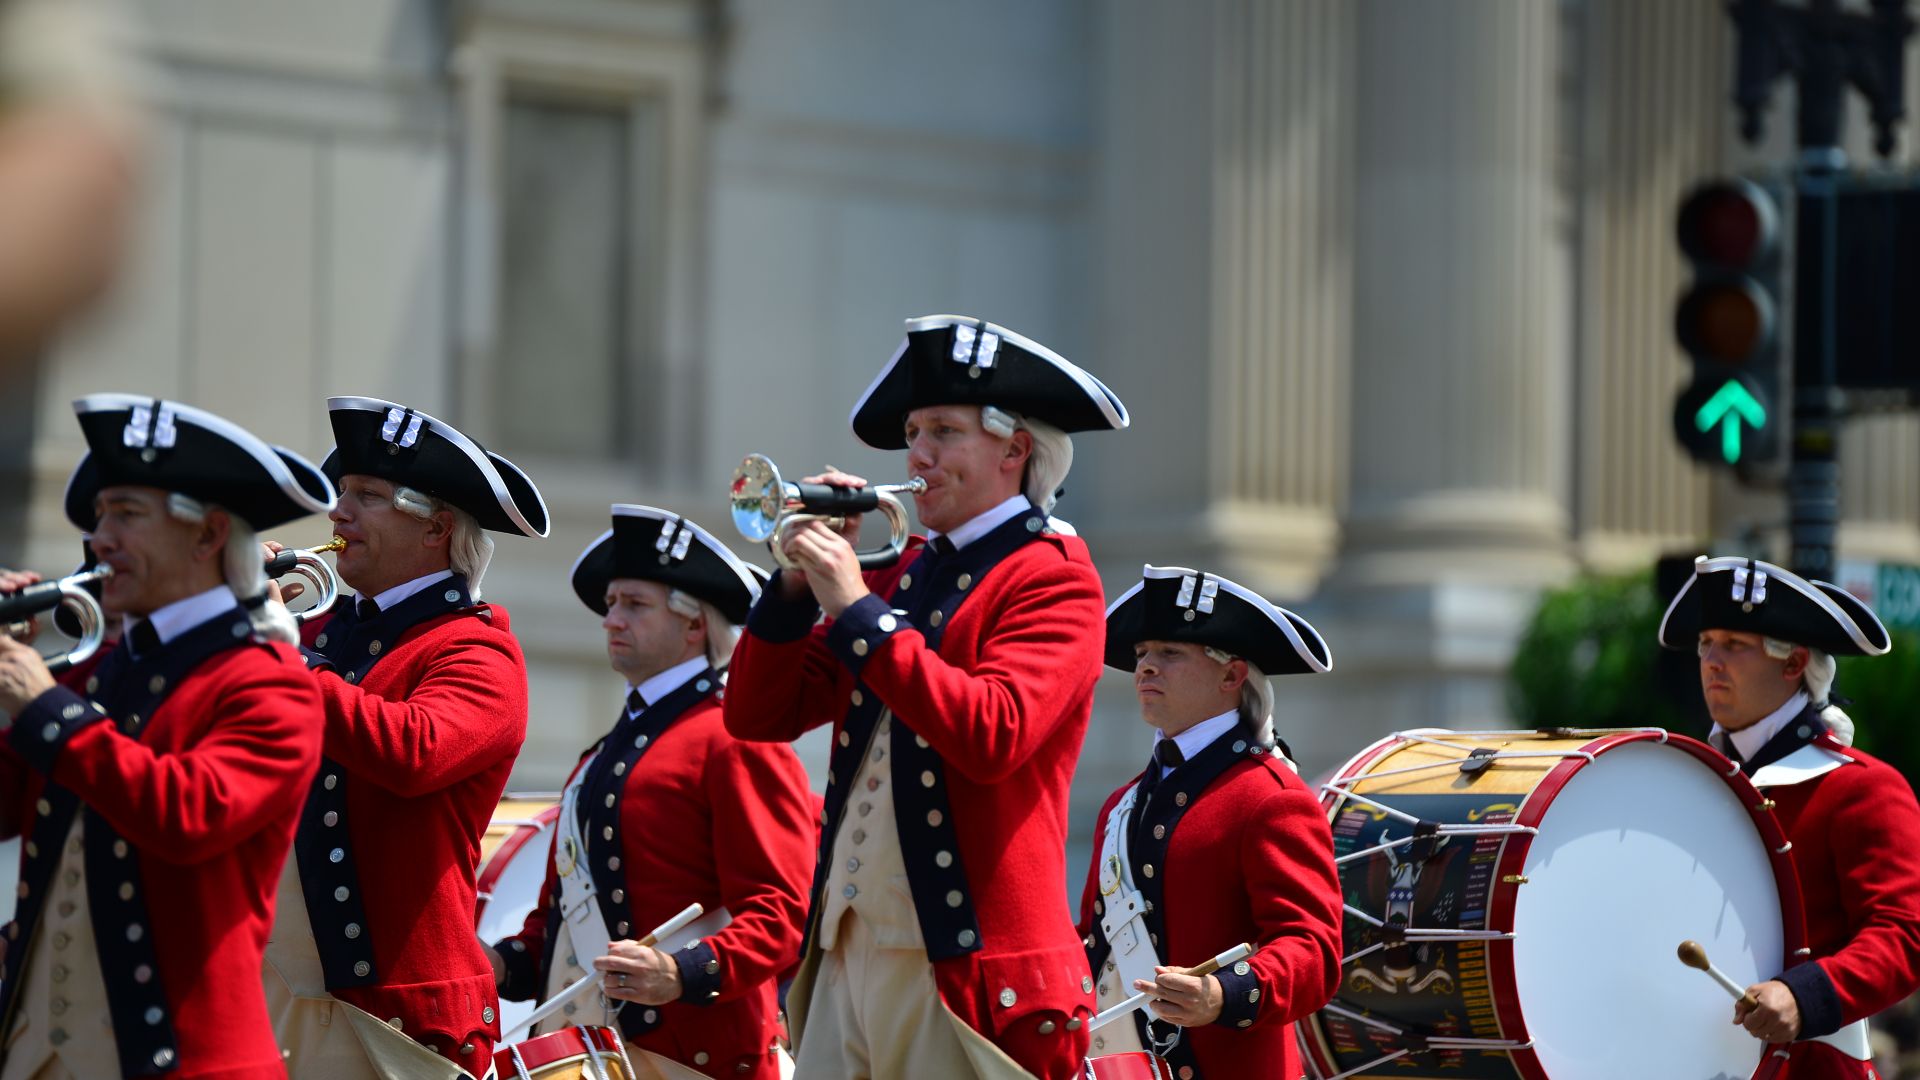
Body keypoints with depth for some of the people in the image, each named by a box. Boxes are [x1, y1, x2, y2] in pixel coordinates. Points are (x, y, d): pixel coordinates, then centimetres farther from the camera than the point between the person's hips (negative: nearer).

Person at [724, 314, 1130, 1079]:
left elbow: (991, 735, -20)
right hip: (847, 951, 6)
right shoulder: (901, 573, 17)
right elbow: (759, 716, 15)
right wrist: (802, 580, 2)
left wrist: (857, 608, -16)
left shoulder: (1052, 577, -3)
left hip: (967, 964, -6)